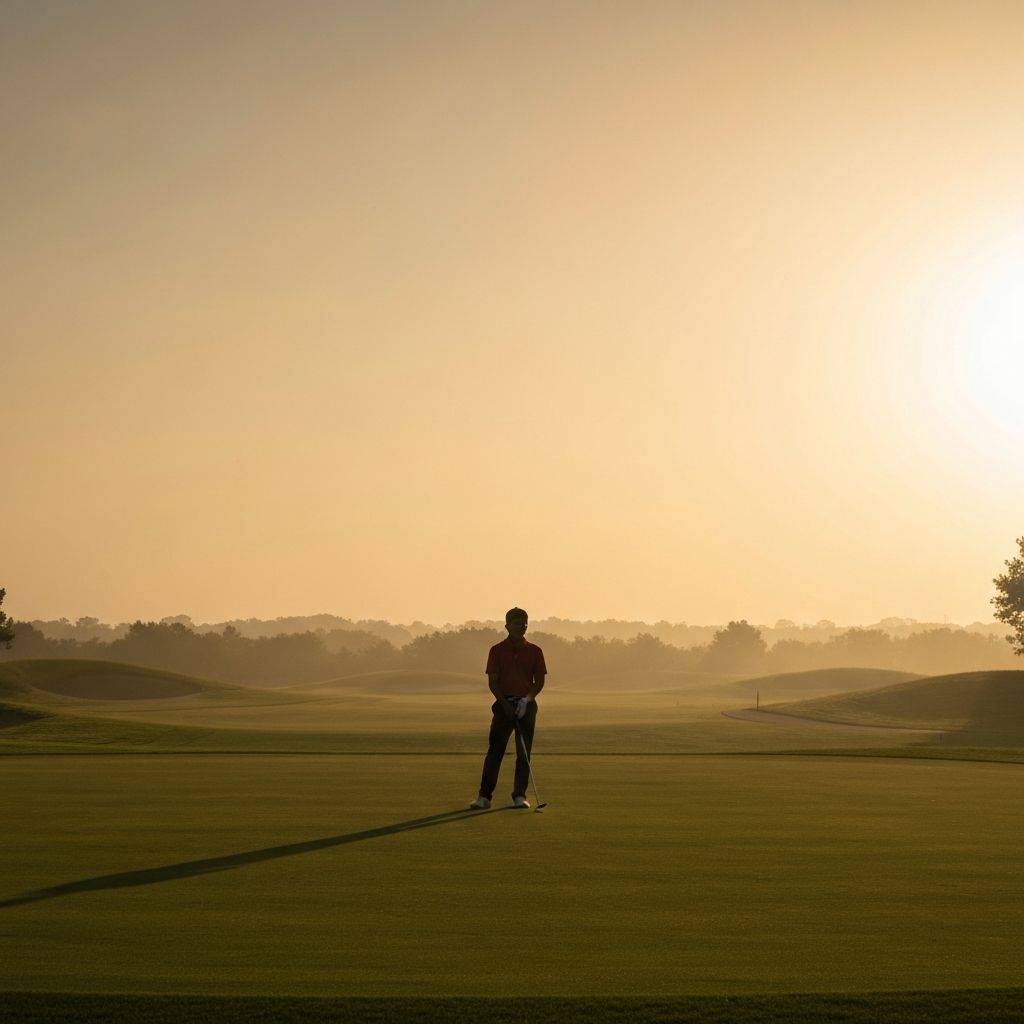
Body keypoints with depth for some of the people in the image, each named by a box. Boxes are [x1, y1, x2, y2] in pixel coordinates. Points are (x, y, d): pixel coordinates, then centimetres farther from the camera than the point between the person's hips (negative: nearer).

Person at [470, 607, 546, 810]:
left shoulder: (534, 651, 5)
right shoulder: (497, 651, 2)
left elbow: (539, 681, 4)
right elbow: (492, 681, -1)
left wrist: (527, 699, -11)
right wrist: (505, 703, -12)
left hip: (526, 705, 1)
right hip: (504, 704, -1)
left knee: (524, 753, 1)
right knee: (495, 750, -4)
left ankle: (520, 796, 8)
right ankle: (485, 796, -1)